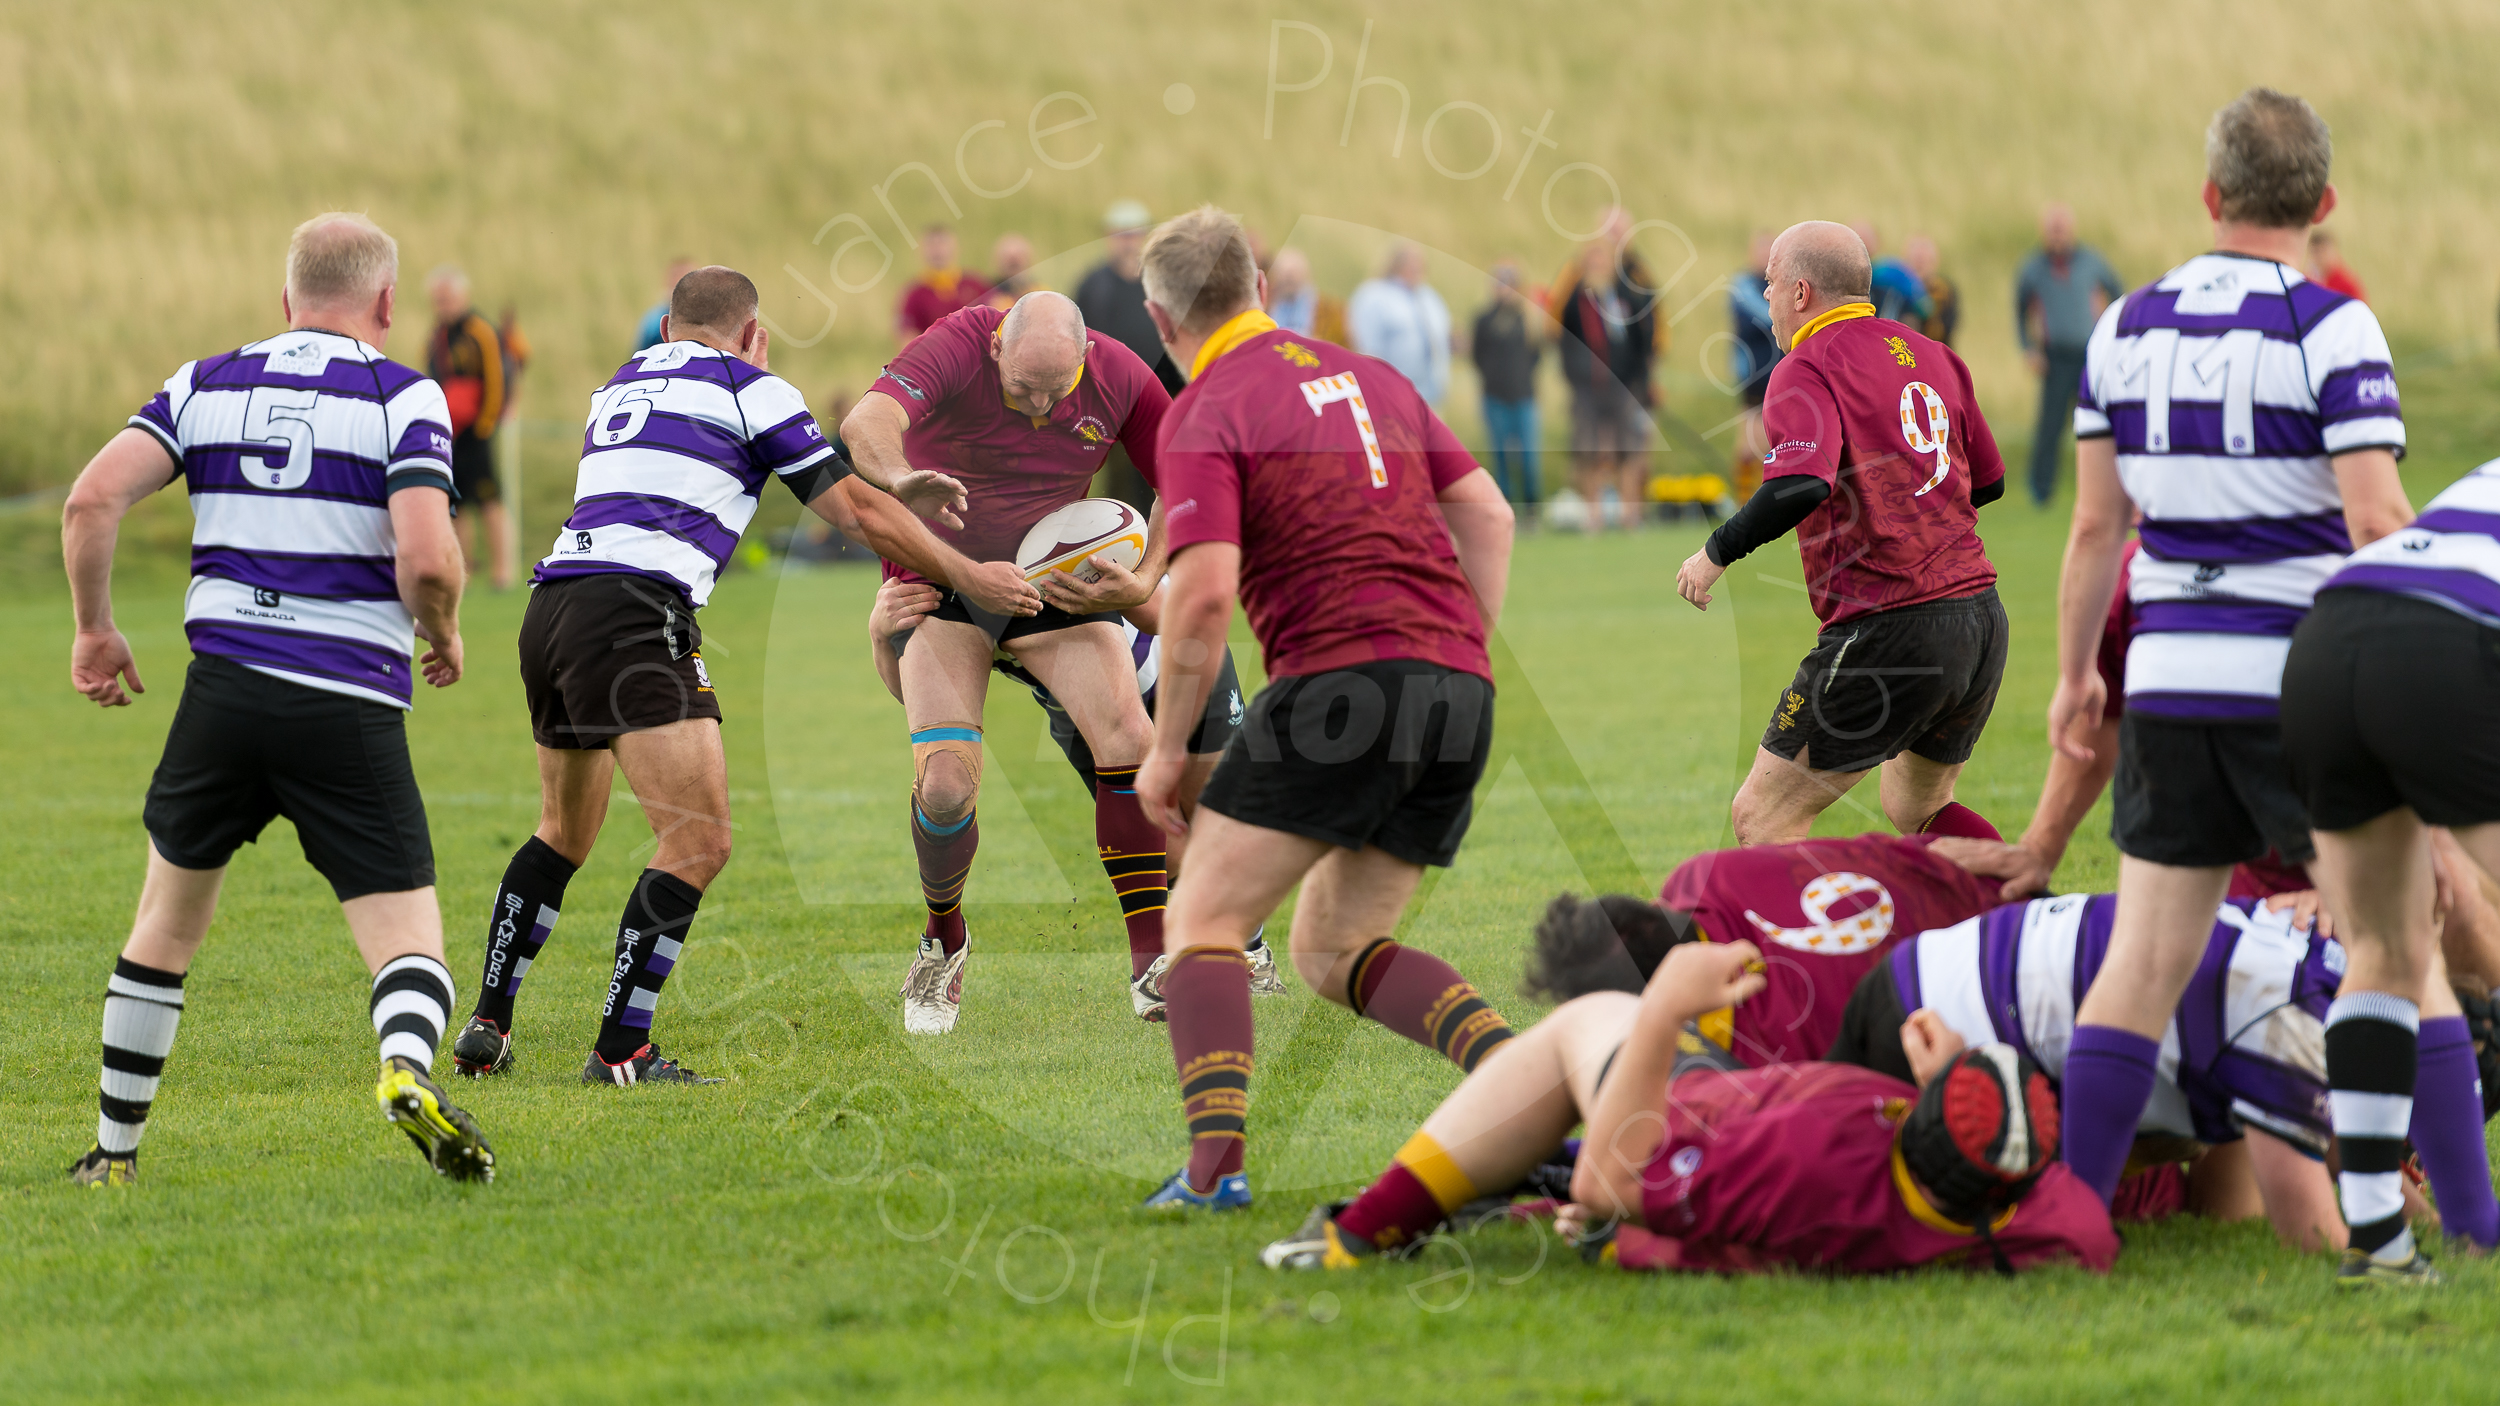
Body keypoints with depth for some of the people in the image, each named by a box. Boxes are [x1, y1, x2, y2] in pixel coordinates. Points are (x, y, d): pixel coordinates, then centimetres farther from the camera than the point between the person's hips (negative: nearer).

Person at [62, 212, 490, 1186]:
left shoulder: (206, 384, 10)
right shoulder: (404, 398, -1)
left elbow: (92, 499, -2)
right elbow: (426, 560, -14)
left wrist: (94, 629, 11)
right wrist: (445, 635, 7)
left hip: (225, 687, 3)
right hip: (354, 708, -3)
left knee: (168, 925, 21)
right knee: (409, 948, -1)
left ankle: (115, 1154, 24)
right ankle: (408, 1069, -34)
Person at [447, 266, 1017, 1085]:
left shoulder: (622, 385, 28)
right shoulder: (748, 387, 7)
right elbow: (857, 515, 7)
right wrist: (969, 578, 21)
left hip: (552, 605, 8)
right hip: (634, 617, -8)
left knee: (564, 835, 25)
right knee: (699, 843, -6)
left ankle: (486, 1027, 24)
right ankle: (620, 1052, -10)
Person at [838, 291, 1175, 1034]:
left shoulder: (1120, 378, -15)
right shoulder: (955, 348, -25)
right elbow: (865, 424, -43)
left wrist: (1143, 583, -18)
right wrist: (902, 478, -66)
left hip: (1056, 578, 2)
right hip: (942, 577, -2)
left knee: (1128, 739, -19)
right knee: (946, 786, -17)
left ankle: (1152, 960, -8)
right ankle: (944, 941, 14)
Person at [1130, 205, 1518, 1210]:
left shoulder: (1203, 417, -2)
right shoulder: (1367, 378, 21)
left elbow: (1205, 593, -12)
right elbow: (1486, 512, 21)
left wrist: (1167, 750, -3)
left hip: (1340, 675, -7)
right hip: (1457, 686, 7)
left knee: (1204, 925, 3)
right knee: (1333, 951, 17)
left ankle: (1214, 1160, -19)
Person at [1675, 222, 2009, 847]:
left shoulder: (1809, 369, -9)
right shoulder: (1932, 356, 14)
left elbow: (1801, 486, -25)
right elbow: (1988, 480, 21)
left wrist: (1716, 554, -12)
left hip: (1887, 629, -8)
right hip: (1980, 619, 8)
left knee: (1761, 819, -2)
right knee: (1914, 811, 27)